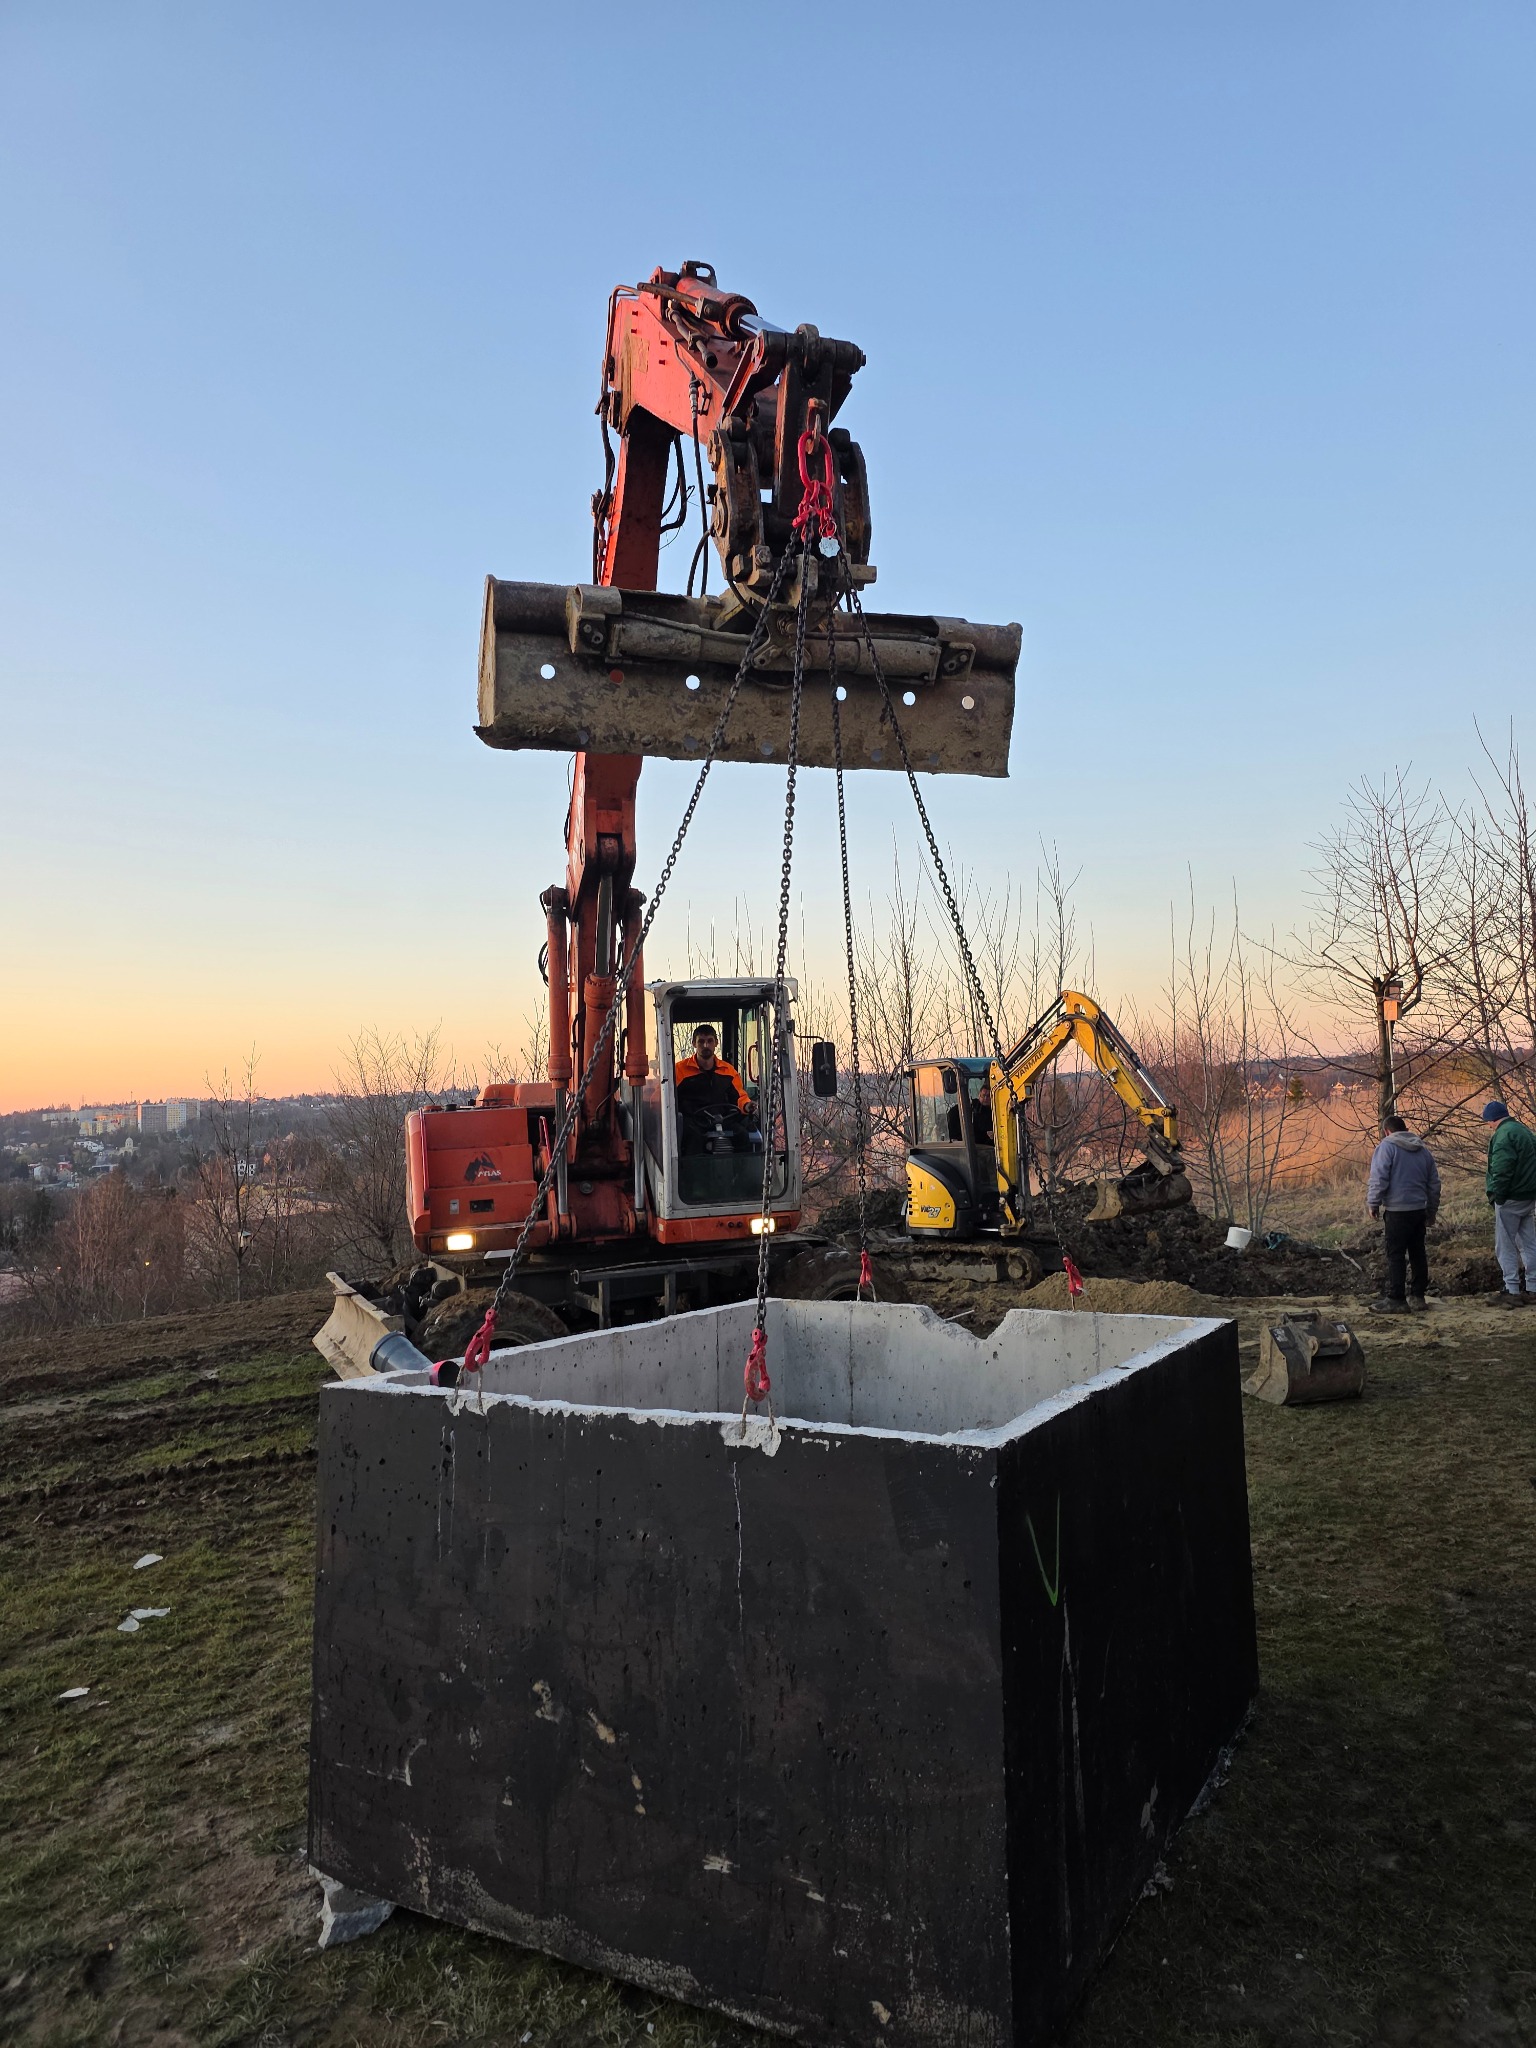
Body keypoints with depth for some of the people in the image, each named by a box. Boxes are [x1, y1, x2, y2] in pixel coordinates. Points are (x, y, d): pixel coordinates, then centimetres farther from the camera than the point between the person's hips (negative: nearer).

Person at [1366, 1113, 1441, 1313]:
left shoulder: (1386, 1146, -6)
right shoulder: (1424, 1150, 15)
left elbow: (1378, 1179, -15)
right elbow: (1434, 1183, 19)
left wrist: (1373, 1204, -4)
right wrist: (1432, 1212, 26)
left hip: (1397, 1211, -7)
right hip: (1419, 1210, 7)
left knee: (1396, 1255, -5)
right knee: (1418, 1253, 14)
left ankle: (1395, 1300, -5)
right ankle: (1417, 1295, 20)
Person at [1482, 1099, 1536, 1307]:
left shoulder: (1504, 1135, -16)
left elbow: (1502, 1168, -24)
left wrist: (1497, 1194, -16)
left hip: (1511, 1198, -9)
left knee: (1505, 1245, -2)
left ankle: (1512, 1291, -2)